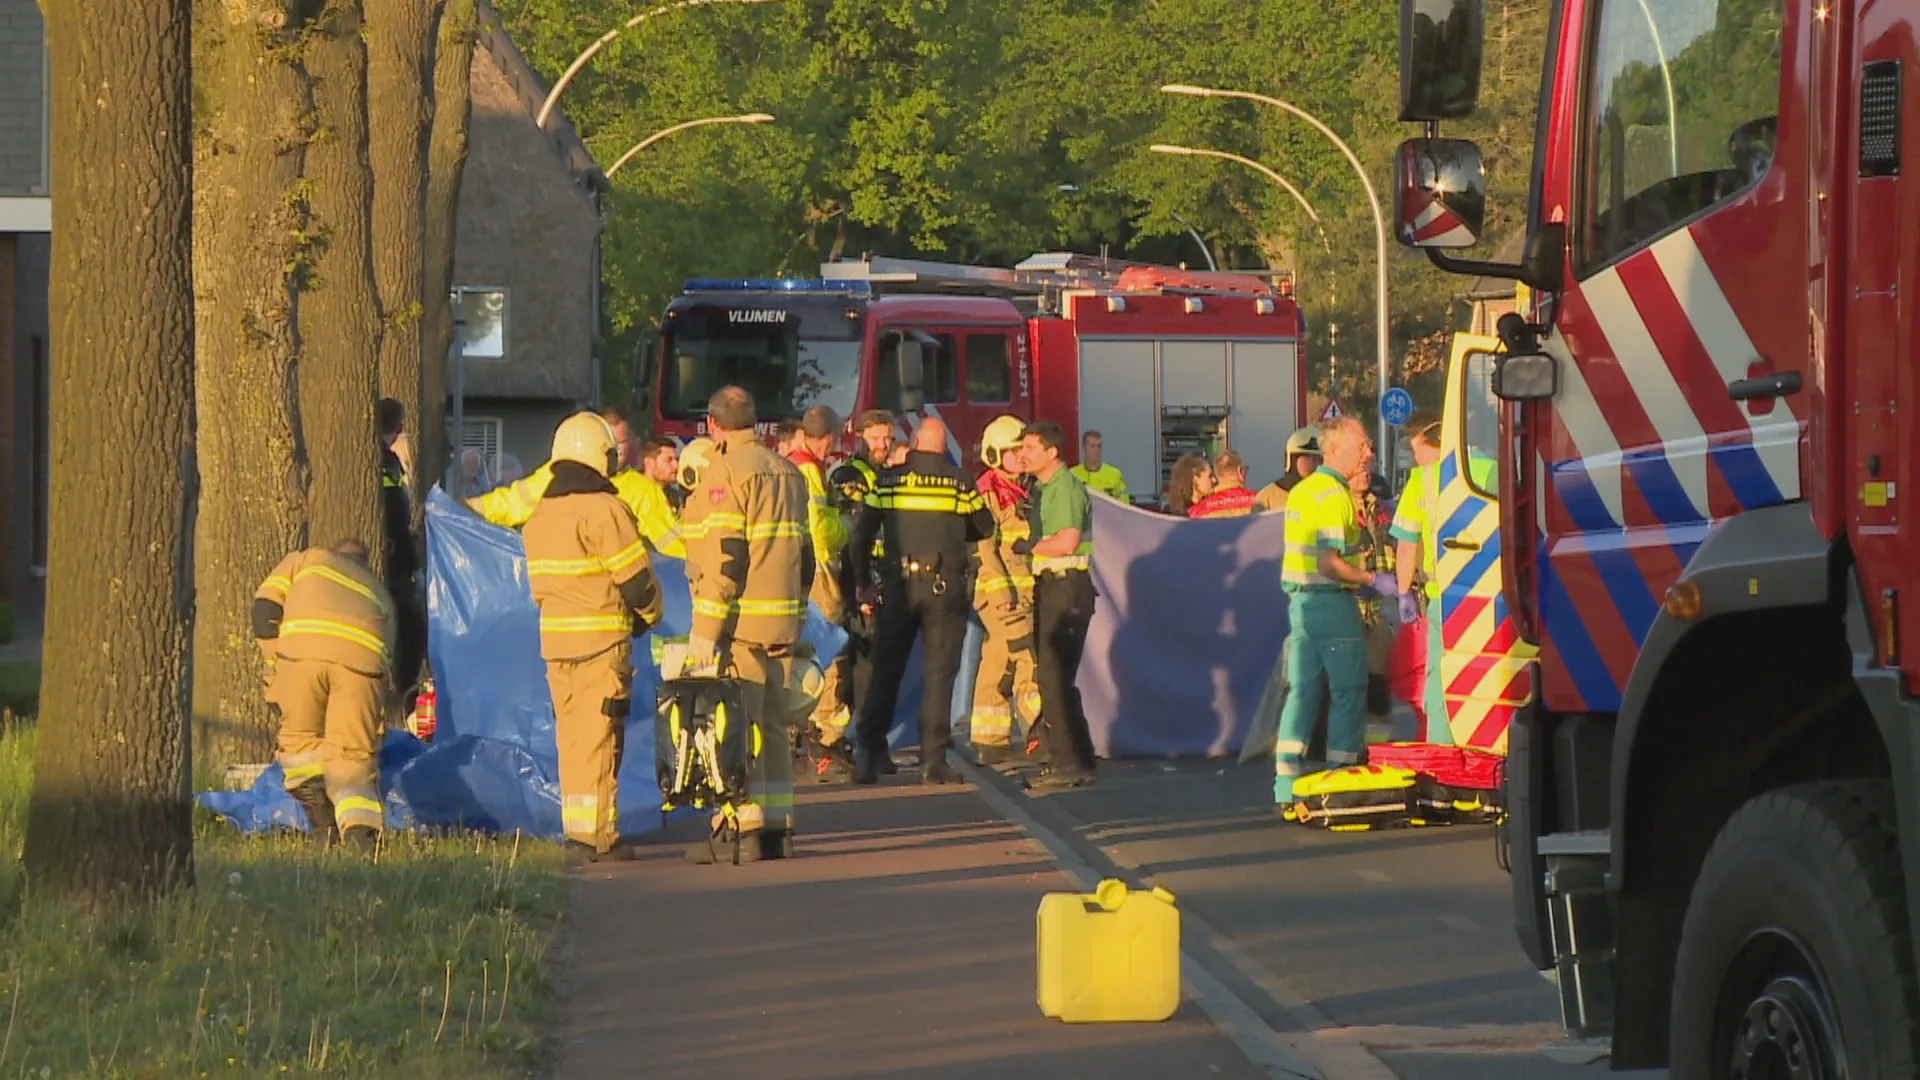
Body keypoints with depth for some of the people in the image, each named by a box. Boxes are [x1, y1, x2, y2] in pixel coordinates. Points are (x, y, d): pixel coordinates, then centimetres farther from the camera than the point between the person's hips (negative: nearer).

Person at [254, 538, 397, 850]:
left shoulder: (306, 560, 35)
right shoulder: (381, 594, 41)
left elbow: (264, 611, 19)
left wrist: (278, 664, 26)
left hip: (303, 648, -2)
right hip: (364, 655, 2)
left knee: (300, 739, 18)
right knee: (353, 754, 5)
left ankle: (325, 826, 9)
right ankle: (360, 828, -19)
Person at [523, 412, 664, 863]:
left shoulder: (539, 516, 13)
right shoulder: (603, 509, -12)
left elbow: (540, 582, 15)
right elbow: (635, 577, -10)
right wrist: (651, 614, 9)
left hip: (554, 639, 7)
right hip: (603, 639, -7)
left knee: (571, 736, 11)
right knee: (600, 737, -5)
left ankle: (575, 829, 11)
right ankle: (597, 835, -6)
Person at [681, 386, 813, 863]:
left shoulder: (725, 470, -10)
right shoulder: (787, 472, 15)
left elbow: (725, 558, -16)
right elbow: (803, 552, 18)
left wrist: (705, 632, -16)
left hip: (740, 621, -8)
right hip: (783, 621, 8)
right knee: (774, 726, 12)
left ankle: (743, 828, -9)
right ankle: (777, 828, 13)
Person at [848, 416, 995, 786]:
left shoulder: (887, 480, 3)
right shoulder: (958, 481, -1)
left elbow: (861, 535, 4)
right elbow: (984, 528, 8)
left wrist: (863, 583, 14)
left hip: (897, 586, 2)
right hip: (944, 586, -2)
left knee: (885, 672, 9)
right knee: (940, 673, 2)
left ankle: (868, 754, 4)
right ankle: (933, 761, -2)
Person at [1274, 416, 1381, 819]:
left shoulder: (1301, 491, 14)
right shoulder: (1334, 496, -15)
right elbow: (1330, 563, -22)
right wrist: (1373, 579, -15)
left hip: (1299, 601, 9)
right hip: (1333, 602, -9)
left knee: (1302, 692, 9)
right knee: (1348, 693, -2)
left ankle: (1287, 791, 7)